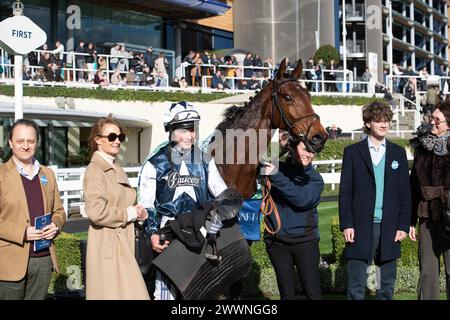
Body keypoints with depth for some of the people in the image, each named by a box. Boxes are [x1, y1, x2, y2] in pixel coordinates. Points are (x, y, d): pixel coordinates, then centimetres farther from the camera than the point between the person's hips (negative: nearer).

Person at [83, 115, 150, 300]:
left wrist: (136, 212, 7)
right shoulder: (95, 170, -10)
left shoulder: (117, 170, 16)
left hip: (123, 244, 8)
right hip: (107, 245, -8)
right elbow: (96, 212, -22)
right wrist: (130, 214, -10)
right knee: (113, 293, -8)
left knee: (128, 291, 7)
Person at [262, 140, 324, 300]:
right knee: (286, 292, 7)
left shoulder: (315, 179, 1)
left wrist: (276, 177, -24)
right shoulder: (278, 168, 5)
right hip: (276, 240, 1)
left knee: (312, 291, -2)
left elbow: (302, 198, -18)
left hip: (305, 240, -1)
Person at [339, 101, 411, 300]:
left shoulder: (398, 153, 9)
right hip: (360, 228, -2)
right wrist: (346, 224, -8)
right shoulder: (352, 152, 3)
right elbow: (345, 192, 0)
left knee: (388, 283, 10)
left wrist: (403, 225, 0)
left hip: (389, 228, 3)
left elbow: (404, 192, 8)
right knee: (356, 285, -1)